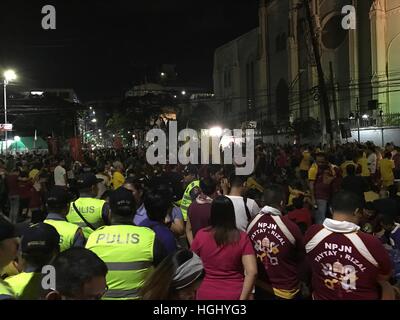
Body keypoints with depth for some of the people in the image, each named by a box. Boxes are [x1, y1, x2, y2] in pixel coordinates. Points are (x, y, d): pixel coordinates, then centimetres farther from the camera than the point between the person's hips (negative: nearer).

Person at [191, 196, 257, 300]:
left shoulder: (200, 235, -10)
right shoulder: (242, 237, -11)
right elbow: (252, 272, -17)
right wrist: (243, 297, -10)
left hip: (206, 294, 0)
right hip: (235, 295, 0)